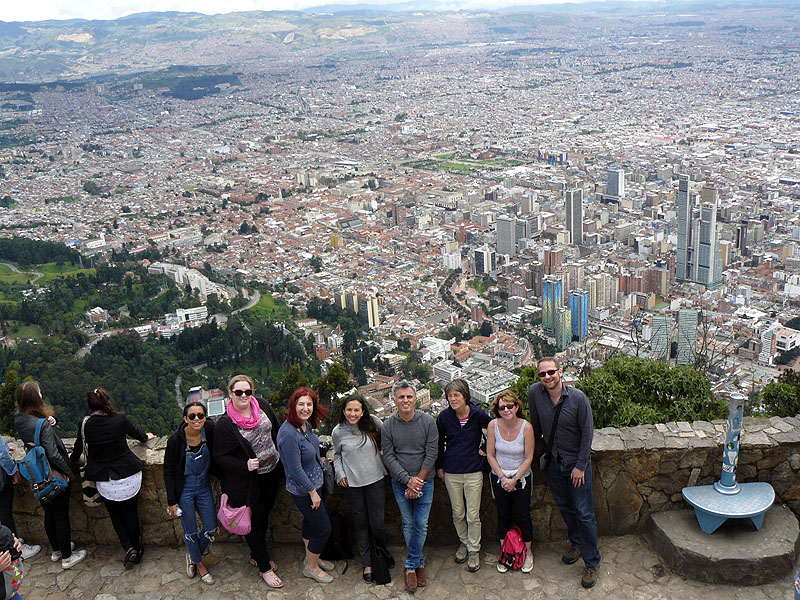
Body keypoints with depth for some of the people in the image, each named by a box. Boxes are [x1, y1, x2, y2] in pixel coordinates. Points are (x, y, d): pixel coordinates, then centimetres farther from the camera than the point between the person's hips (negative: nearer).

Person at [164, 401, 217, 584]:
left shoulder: (209, 429, -14)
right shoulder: (175, 440, -21)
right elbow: (168, 472, -10)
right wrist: (171, 501, -9)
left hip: (204, 486, 3)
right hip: (184, 490, -3)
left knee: (211, 529, 8)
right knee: (191, 531, 10)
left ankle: (193, 554, 37)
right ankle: (198, 563, 36)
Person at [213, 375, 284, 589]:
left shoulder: (261, 404, -6)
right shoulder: (225, 424, -21)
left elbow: (275, 428, 11)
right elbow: (219, 456, -14)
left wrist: (278, 453, 13)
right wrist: (244, 466, -24)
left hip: (271, 471, 6)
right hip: (247, 481, -5)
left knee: (264, 514, 20)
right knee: (255, 521, 5)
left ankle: (257, 555, 42)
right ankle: (264, 567, 22)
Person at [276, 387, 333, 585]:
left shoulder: (306, 424, -4)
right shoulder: (288, 433, -31)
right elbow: (295, 469, -27)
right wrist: (312, 492, -19)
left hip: (314, 483, 9)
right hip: (303, 490, -8)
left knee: (310, 522, 25)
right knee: (323, 529, 4)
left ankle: (311, 558, 45)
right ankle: (311, 567, 25)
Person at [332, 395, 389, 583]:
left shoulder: (373, 422, -7)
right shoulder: (338, 432, -3)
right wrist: (340, 474, 1)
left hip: (375, 480, 0)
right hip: (352, 483, 1)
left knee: (377, 522, 2)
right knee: (360, 523, 9)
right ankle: (367, 563, 23)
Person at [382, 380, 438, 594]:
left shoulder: (427, 421, -8)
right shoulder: (388, 425, -5)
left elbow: (431, 453, -8)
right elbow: (389, 457, -5)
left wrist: (418, 481, -11)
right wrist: (408, 480, -13)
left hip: (424, 481, -1)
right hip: (400, 483, 1)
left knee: (421, 524, 0)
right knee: (408, 524, 8)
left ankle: (411, 566, 13)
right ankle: (419, 563, 22)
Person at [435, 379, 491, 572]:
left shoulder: (478, 415, -9)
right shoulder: (444, 417, -5)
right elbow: (439, 443, 8)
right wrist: (439, 466, 8)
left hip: (473, 471, -2)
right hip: (451, 472, 2)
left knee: (473, 515, 1)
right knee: (457, 513, 13)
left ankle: (474, 549, 18)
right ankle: (464, 542, 34)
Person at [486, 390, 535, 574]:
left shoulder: (526, 427, -17)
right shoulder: (493, 425, -13)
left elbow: (528, 458, -11)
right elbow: (490, 455, -6)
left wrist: (514, 479, -14)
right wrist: (503, 477, -11)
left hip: (521, 477, -1)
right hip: (499, 478, 2)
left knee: (523, 515, 6)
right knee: (503, 515, 13)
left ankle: (528, 552, 27)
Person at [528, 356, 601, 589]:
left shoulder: (578, 398, -19)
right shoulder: (534, 393, -11)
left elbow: (587, 432, -12)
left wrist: (580, 466, -13)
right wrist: (537, 451, 7)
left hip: (577, 463, -4)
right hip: (553, 463, 4)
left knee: (584, 513, 0)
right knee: (564, 507, 19)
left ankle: (591, 562, 13)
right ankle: (576, 544, 42)